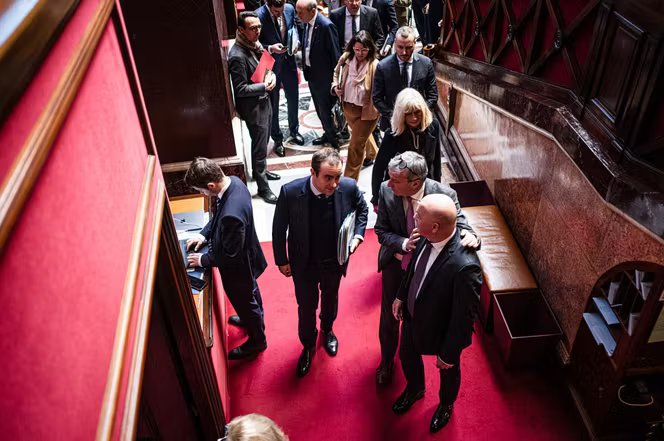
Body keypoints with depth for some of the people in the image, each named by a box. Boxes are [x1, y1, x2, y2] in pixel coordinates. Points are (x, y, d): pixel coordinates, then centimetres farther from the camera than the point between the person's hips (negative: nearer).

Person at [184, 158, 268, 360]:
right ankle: (254, 318, 61)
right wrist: (204, 234, -1)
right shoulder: (234, 181, -16)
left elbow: (230, 255, -29)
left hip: (238, 266, -8)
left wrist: (203, 260, -15)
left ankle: (257, 341, 44)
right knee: (250, 292, 33)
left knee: (244, 301, 19)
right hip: (247, 256, 8)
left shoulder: (232, 214, -44)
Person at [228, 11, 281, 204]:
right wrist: (264, 86, -22)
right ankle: (263, 187, 13)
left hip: (264, 101, 9)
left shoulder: (255, 44, 1)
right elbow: (240, 89, -24)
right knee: (260, 147, 1)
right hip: (253, 107, -9)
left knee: (263, 143, 24)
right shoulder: (237, 56, -26)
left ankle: (260, 171, 45)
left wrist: (271, 76, -6)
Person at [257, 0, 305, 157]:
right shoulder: (259, 15, -22)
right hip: (270, 66, -4)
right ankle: (278, 139, 26)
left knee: (293, 99, 18)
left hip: (288, 61, 5)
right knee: (273, 104, 10)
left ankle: (294, 131, 41)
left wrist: (296, 41, -10)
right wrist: (270, 48, -30)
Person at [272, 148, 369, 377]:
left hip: (335, 261, 2)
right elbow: (279, 228, -12)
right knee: (306, 306, 18)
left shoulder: (349, 187, -25)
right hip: (304, 264, -2)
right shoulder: (291, 192, -30)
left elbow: (362, 209, 0)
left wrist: (358, 235, -13)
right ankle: (308, 346, 47)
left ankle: (327, 329, 61)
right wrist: (282, 260, -5)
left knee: (330, 298, 29)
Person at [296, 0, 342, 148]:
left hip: (324, 76, -8)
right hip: (311, 73, 8)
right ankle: (328, 134, 40)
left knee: (326, 110, 3)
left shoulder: (326, 25, -23)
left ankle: (334, 141, 20)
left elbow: (335, 54, -19)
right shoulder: (306, 23, 0)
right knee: (320, 108, 21)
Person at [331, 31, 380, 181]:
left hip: (366, 110, -6)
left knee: (356, 145, -1)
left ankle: (349, 180, 15)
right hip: (348, 107, 6)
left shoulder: (375, 65, -23)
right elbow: (337, 73, 12)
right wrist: (335, 86, -4)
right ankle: (372, 153, 64)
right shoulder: (346, 59, -8)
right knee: (363, 135, 32)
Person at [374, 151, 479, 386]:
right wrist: (404, 244, -33)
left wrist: (469, 236, -44)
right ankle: (386, 361, 47)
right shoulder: (387, 191, -23)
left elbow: (460, 225, -19)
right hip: (395, 264, 1)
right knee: (389, 316, 17)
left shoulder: (444, 194, -28)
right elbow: (381, 232, -13)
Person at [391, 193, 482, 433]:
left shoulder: (465, 266, -42)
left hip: (442, 331, -5)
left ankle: (446, 404, 60)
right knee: (407, 356, 31)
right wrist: (401, 296, 10)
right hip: (412, 316, 6)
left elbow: (464, 318, -28)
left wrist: (449, 354, -16)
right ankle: (414, 389, 64)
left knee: (448, 371, 27)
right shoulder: (427, 237, -22)